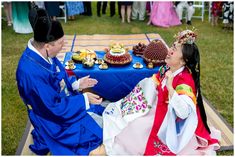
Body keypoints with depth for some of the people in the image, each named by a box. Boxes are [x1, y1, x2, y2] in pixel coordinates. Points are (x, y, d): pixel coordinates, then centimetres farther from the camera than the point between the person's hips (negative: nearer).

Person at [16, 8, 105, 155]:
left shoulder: (43, 54, -10)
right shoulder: (31, 72, -37)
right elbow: (55, 107, -28)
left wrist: (77, 83, -3)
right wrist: (84, 99, -22)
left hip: (67, 101, 8)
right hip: (56, 120, -8)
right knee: (103, 132, -1)